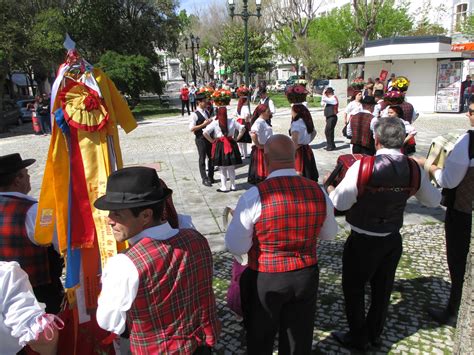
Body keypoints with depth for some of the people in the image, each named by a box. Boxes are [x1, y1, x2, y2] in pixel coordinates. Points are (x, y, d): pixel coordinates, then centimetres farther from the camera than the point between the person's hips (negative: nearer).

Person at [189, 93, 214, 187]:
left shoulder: (206, 112, 10)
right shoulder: (195, 114, -13)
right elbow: (191, 128, -19)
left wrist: (211, 122, 2)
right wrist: (203, 124, -21)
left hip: (209, 137, 7)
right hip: (200, 139, -7)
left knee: (211, 157, 13)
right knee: (202, 159, 4)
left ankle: (211, 177, 28)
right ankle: (205, 179, 14)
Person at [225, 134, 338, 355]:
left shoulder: (255, 196, -22)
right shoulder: (318, 192, -9)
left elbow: (236, 247, -14)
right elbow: (329, 233, 8)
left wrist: (237, 219, 3)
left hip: (265, 280, -3)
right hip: (306, 276, 4)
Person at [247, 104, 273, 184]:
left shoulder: (263, 122, 12)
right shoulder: (258, 122, -18)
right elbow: (253, 134, -34)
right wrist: (258, 145, -24)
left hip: (266, 150, 10)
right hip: (261, 150, -10)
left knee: (266, 170, 17)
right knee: (260, 170, -1)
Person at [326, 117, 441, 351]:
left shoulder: (362, 167, -25)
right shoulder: (414, 169, -9)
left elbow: (340, 203, -24)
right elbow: (433, 201, 5)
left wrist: (329, 187, -5)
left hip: (362, 242, -5)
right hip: (393, 240, 5)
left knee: (354, 289, 15)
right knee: (382, 289, 22)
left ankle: (358, 338, 30)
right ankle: (375, 335, 41)